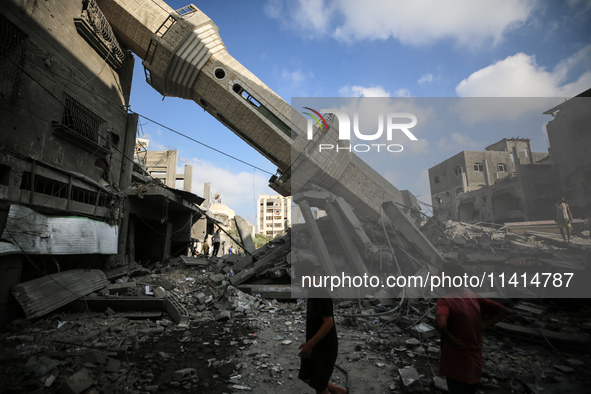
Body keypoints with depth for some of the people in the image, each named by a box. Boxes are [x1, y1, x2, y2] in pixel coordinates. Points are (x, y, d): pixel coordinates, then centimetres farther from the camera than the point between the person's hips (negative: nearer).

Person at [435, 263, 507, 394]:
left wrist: (450, 339, -21)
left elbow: (440, 325, -42)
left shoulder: (445, 301, -24)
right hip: (475, 364, 7)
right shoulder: (473, 297, 0)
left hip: (458, 367, -7)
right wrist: (482, 326, 3)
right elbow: (502, 310, 11)